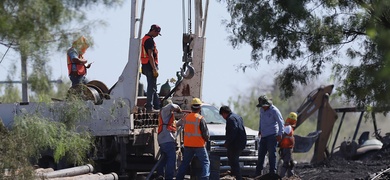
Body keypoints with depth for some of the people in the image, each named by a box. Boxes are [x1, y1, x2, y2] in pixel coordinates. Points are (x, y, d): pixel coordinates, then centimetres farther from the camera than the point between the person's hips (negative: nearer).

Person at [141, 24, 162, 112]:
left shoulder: (144, 38, 17)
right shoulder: (150, 40, -16)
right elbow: (150, 55, -21)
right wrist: (154, 69, -21)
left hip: (146, 66, 10)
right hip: (150, 66, -10)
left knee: (153, 87, 15)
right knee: (151, 87, -6)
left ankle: (157, 105, 21)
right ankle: (149, 107, -5)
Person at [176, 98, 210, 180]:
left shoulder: (186, 117, 4)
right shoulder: (200, 119, -13)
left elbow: (178, 124, 22)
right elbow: (205, 133, -10)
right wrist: (207, 138, 10)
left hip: (188, 145, 5)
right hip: (199, 145, -5)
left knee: (185, 163, 16)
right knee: (205, 163, -1)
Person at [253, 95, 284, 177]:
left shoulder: (274, 110, -12)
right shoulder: (262, 110, 10)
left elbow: (280, 122, -11)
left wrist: (280, 134, -17)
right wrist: (260, 130, 24)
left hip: (272, 135, -7)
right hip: (264, 136, 7)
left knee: (272, 154, -7)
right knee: (261, 154, 10)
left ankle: (273, 172, -3)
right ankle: (258, 172, 16)